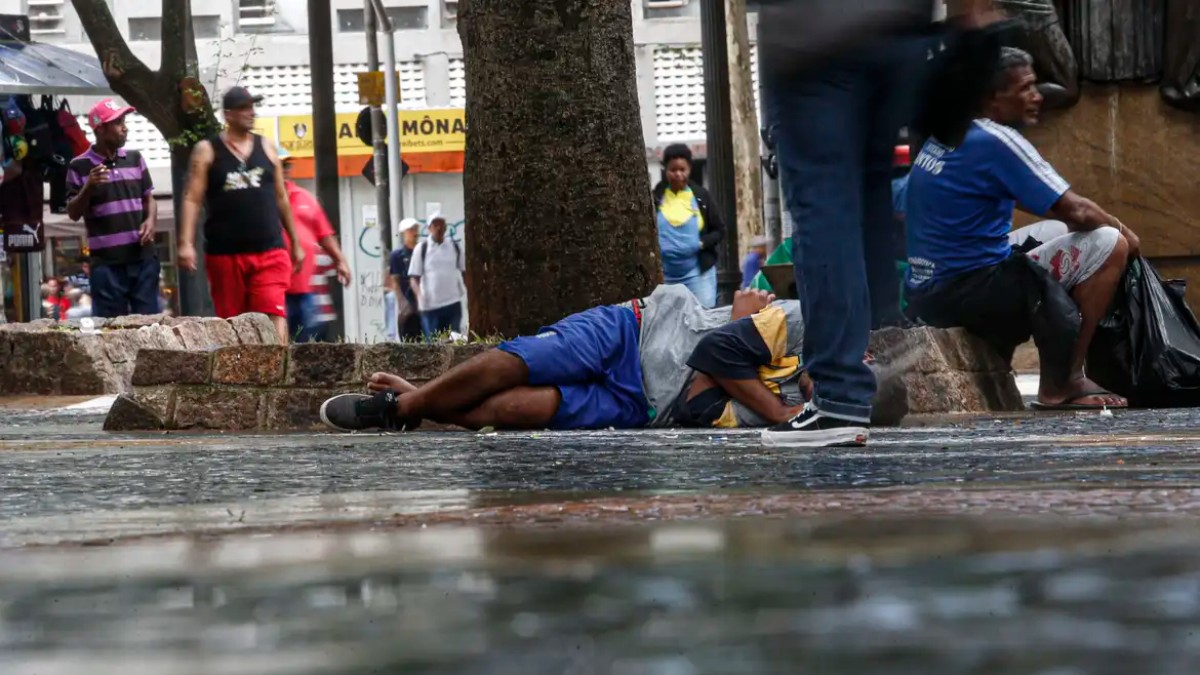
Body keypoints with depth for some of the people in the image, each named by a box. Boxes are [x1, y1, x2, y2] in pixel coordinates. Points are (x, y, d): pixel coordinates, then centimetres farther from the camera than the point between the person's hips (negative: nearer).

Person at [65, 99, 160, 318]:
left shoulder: (135, 159, 10)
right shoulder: (80, 166, -2)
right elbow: (73, 213, -2)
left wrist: (150, 220, -3)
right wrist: (89, 187, -18)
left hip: (143, 256, 4)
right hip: (107, 261, -4)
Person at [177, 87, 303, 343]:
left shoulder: (266, 148, 11)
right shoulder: (207, 151, 2)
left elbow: (281, 198, 17)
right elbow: (192, 199, -3)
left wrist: (295, 243, 17)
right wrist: (186, 243, -15)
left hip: (269, 252, 1)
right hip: (224, 253, -1)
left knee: (274, 317, -14)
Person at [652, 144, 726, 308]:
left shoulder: (700, 195, 4)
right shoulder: (656, 197, 2)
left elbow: (719, 231, 8)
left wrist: (701, 244, -9)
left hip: (698, 273, 0)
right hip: (664, 276, 0)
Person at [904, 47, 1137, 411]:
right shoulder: (997, 141, -15)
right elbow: (1076, 211, -14)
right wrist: (1122, 229, 6)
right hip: (970, 291, -9)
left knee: (1057, 231, 27)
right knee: (1109, 244, -7)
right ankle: (1064, 384, -1)